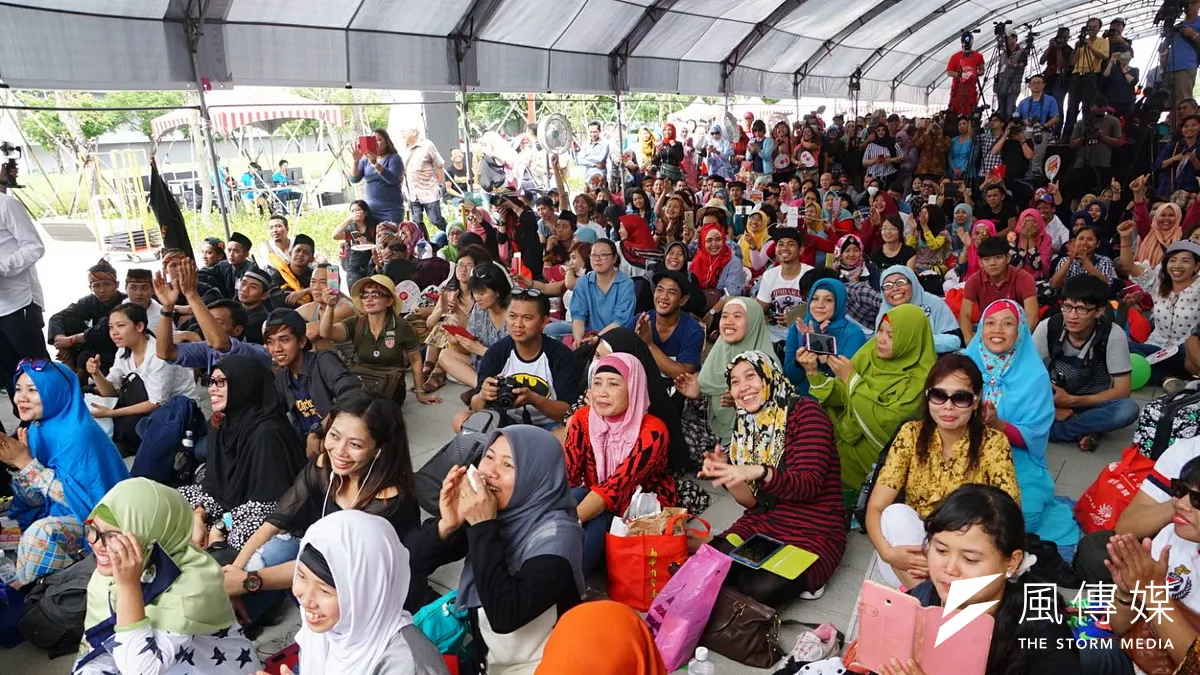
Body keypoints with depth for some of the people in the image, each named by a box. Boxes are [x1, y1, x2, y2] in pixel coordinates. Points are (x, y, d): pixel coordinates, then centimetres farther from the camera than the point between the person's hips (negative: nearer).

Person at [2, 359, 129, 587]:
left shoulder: (78, 434, -21)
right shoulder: (37, 430, 3)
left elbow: (79, 499, -23)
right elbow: (37, 501, 5)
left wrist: (26, 462, -23)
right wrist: (18, 461, -11)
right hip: (58, 516, 9)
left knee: (41, 533, -30)